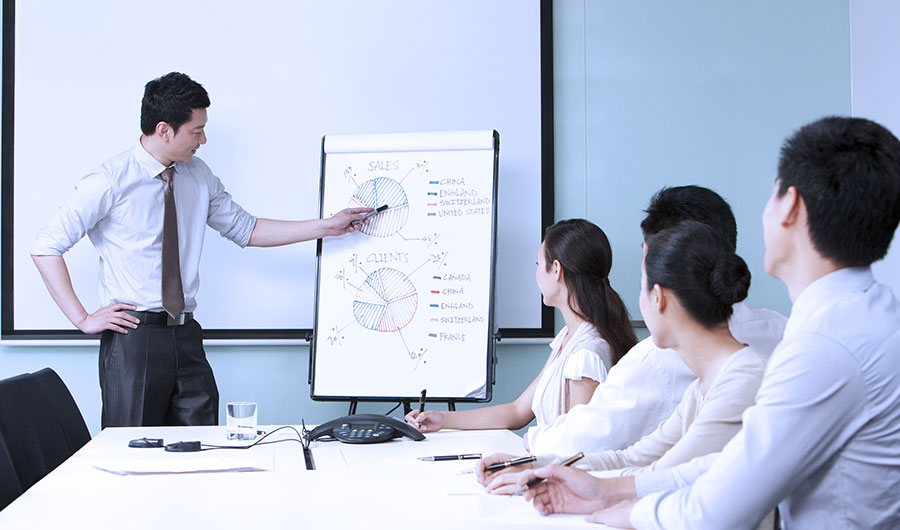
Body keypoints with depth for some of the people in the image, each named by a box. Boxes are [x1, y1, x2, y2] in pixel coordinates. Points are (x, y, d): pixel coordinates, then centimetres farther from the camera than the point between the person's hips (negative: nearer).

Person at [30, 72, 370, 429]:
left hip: (186, 335, 5)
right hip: (134, 336, -5)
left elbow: (246, 229, 18)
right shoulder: (111, 181, -9)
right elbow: (46, 246, -7)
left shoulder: (198, 176, 9)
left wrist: (326, 226, 11)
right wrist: (82, 319, -11)